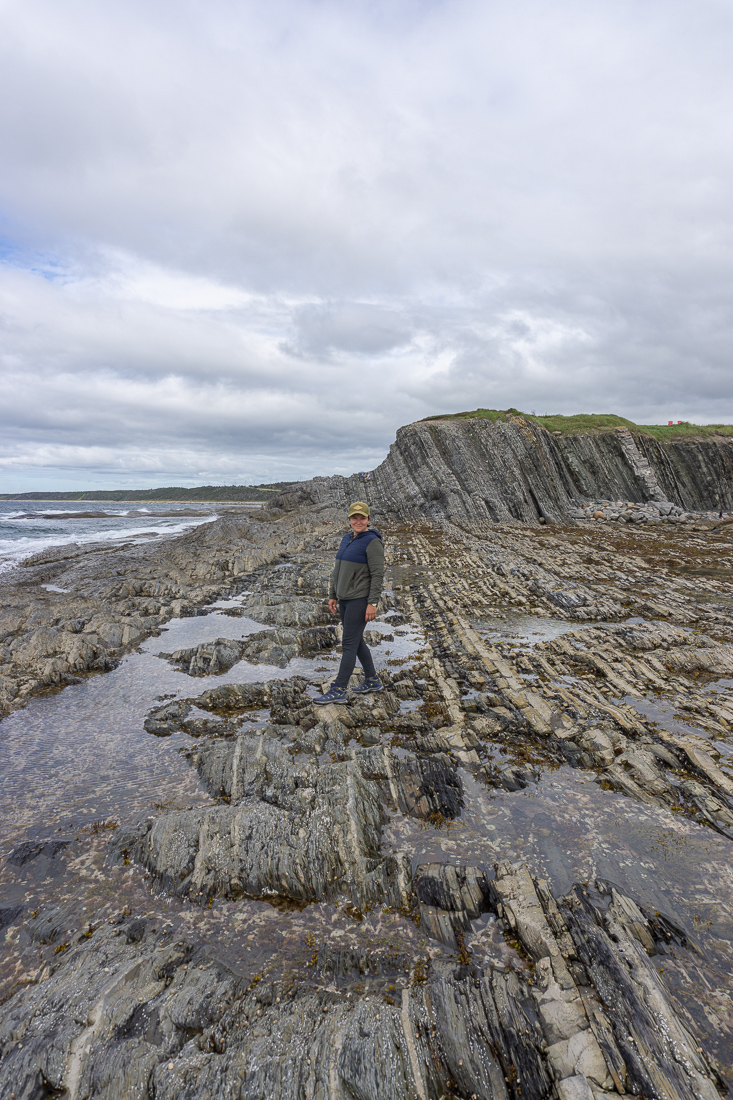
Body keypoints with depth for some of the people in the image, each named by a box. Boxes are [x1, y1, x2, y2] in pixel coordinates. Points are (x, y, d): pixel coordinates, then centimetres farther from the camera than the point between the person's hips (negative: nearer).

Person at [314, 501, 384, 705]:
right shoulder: (347, 539, 12)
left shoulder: (372, 542, -12)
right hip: (345, 599, 9)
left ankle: (338, 690, 2)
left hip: (360, 599, -9)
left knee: (349, 644, -5)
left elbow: (378, 574, -16)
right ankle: (372, 680, 31)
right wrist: (333, 596, 15)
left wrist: (372, 603, -20)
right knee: (356, 641, 16)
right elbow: (338, 570, 17)